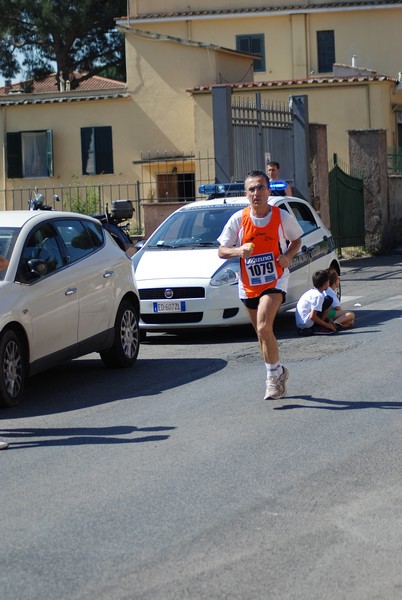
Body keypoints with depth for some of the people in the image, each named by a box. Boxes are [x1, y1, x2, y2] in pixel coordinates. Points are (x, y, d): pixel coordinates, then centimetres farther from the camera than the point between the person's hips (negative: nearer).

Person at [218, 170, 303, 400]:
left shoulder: (282, 216, -8)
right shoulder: (238, 219, -7)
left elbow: (296, 239, 10)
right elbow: (221, 251, -2)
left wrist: (288, 256, -10)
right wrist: (238, 251, -24)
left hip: (275, 281, -3)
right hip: (248, 285, 3)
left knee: (264, 328, -22)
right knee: (263, 333, 13)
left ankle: (274, 375, -8)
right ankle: (278, 373, 33)